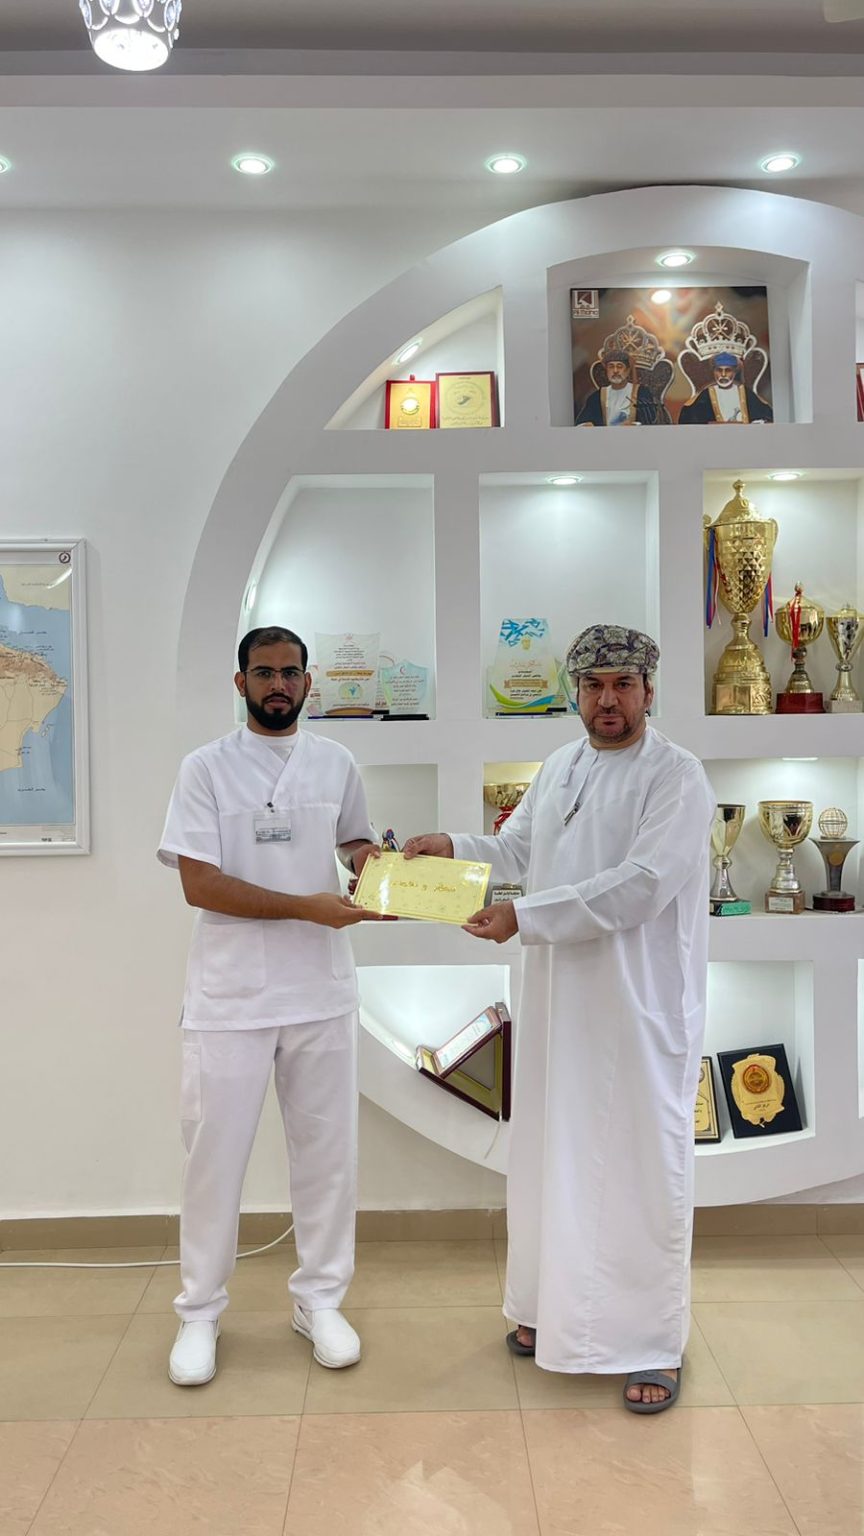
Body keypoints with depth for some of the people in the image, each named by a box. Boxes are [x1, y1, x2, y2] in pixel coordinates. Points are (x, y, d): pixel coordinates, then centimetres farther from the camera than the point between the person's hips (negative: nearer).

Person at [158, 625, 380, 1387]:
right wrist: (307, 907, -18)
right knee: (215, 1156, 6)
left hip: (322, 991, 3)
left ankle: (320, 1299, 29)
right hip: (230, 997, -3)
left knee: (327, 1151, 12)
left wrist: (369, 862, -4)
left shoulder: (336, 763, 6)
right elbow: (199, 884, -11)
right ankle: (200, 1312, 25)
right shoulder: (206, 768, -4)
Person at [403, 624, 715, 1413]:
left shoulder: (676, 776, -13)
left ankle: (655, 1344, 19)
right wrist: (453, 846, 0)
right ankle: (557, 1309, 36)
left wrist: (525, 916, -23)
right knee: (553, 1157, 17)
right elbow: (517, 850, 19)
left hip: (643, 1007, -7)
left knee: (645, 1170, 3)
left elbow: (640, 887, -22)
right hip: (558, 1000, 7)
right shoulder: (560, 766, 10)